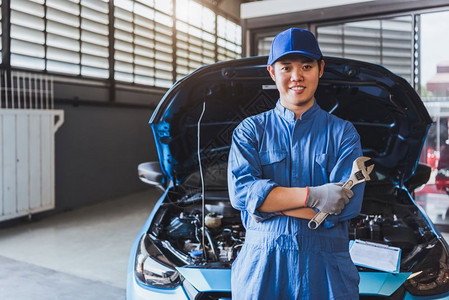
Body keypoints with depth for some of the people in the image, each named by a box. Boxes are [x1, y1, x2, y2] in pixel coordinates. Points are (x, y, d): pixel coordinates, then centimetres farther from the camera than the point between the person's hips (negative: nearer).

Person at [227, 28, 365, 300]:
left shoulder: (343, 133, 4)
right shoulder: (251, 131, 4)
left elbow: (348, 204, -9)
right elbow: (240, 191, -11)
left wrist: (268, 201, -14)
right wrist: (313, 196, -19)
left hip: (326, 269, 0)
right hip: (262, 264, 0)